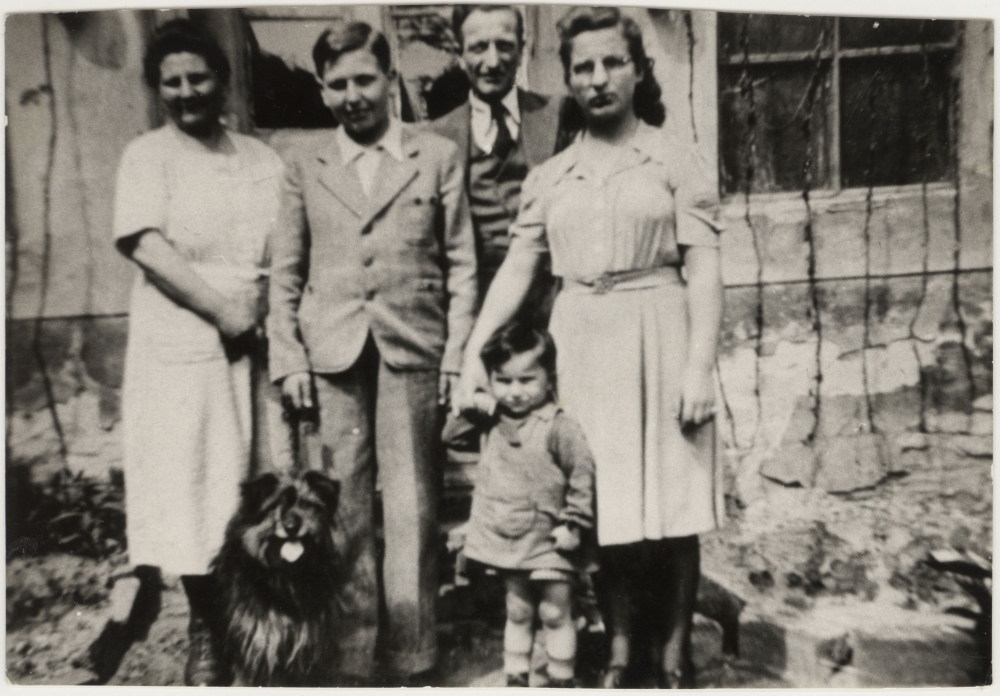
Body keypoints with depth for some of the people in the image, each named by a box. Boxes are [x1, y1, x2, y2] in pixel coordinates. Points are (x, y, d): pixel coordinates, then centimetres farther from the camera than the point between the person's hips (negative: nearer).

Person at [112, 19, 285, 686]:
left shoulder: (264, 159, 11)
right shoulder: (147, 155, 2)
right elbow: (148, 249, -11)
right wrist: (226, 314, -15)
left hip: (256, 349, 3)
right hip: (180, 350, -2)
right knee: (190, 490, 2)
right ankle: (205, 633, 18)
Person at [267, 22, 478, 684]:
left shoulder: (438, 154, 6)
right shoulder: (303, 160, 9)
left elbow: (461, 263, 5)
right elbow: (286, 269, 9)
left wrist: (457, 356, -2)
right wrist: (289, 359, 1)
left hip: (412, 351, -1)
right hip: (331, 355, 1)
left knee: (412, 511, 4)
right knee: (339, 513, 6)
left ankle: (413, 656, 19)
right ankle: (349, 655, 21)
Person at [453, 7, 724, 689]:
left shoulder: (679, 162, 3)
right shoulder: (549, 177, 11)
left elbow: (704, 270, -4)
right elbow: (517, 269, 6)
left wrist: (700, 365, -14)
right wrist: (474, 352, -4)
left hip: (659, 340, -2)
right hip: (582, 347, 3)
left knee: (672, 504, 2)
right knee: (607, 504, 7)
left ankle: (676, 654, 18)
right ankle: (619, 649, 21)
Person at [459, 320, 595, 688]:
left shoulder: (559, 427, -18)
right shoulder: (494, 427, 2)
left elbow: (583, 475, -15)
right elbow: (485, 481, 14)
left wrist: (573, 523, -14)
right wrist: (475, 527, 15)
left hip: (550, 543, -5)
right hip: (509, 541, 5)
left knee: (555, 613, 7)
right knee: (517, 612, 17)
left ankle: (561, 681, 23)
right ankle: (515, 679, 30)